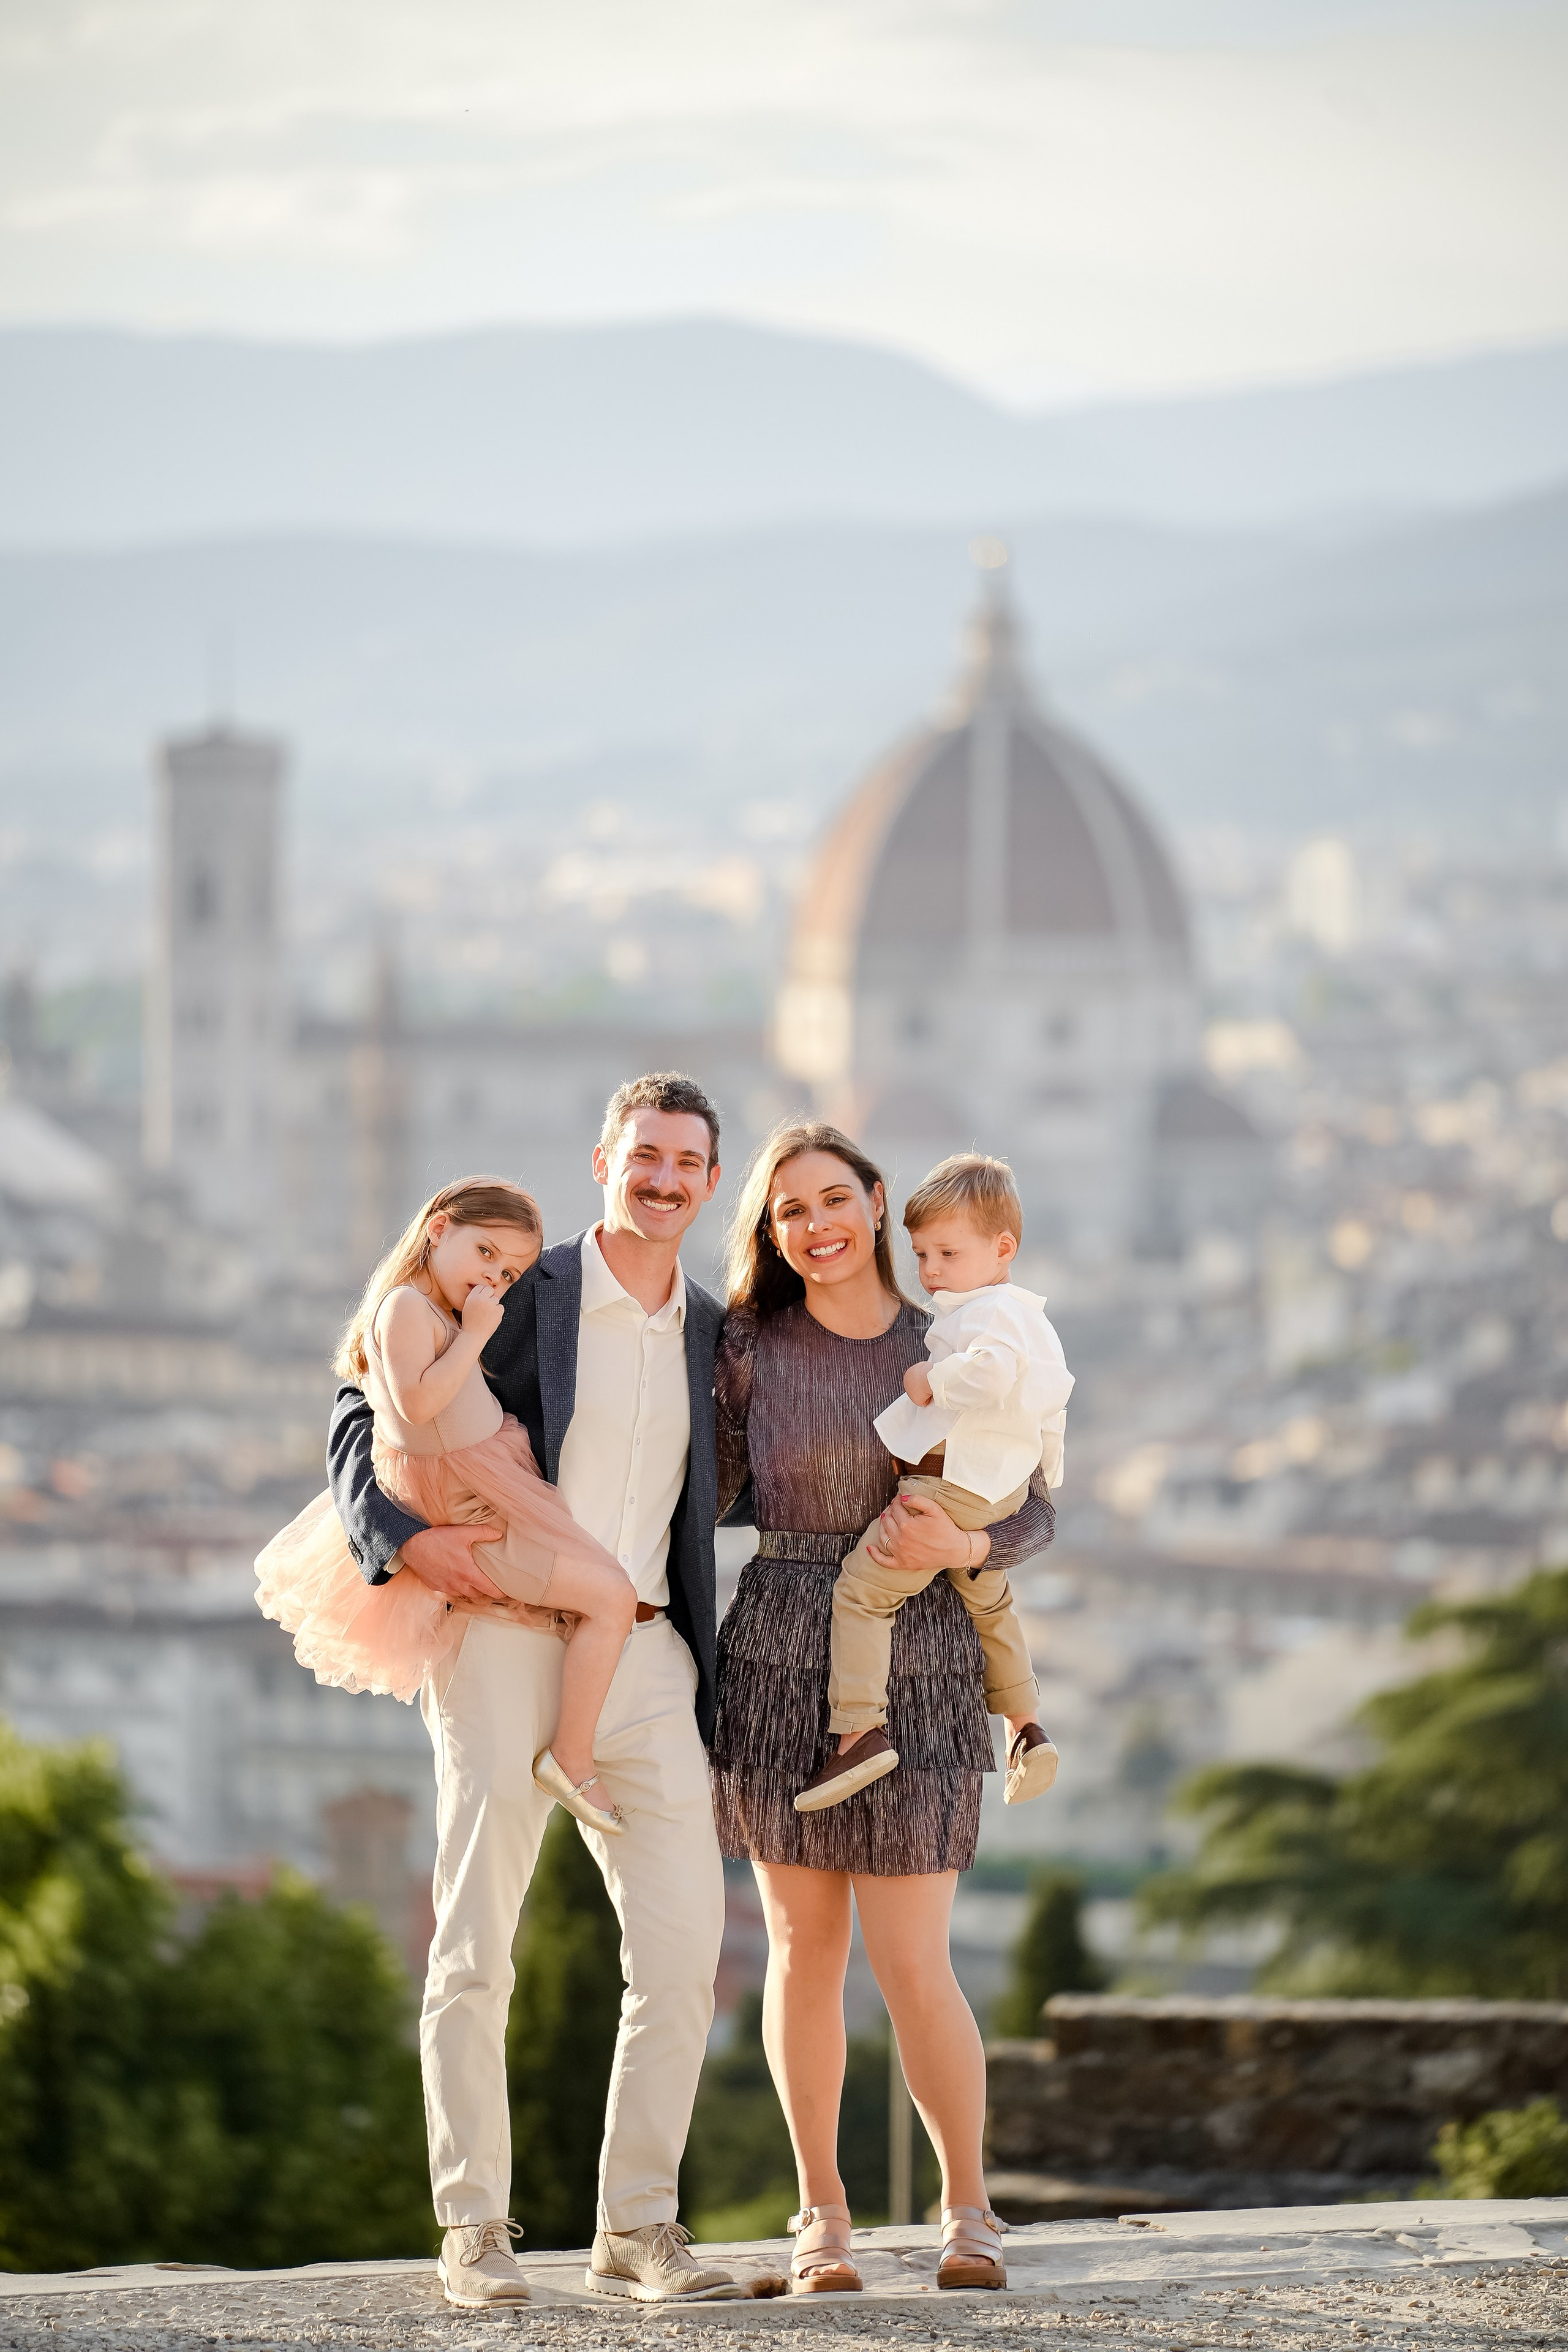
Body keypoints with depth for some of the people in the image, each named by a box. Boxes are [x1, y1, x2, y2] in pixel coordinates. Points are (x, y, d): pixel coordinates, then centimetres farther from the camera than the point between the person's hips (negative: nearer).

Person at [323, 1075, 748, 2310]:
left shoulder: (711, 1332, 14)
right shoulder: (518, 1292, -1)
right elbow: (365, 1414, 0)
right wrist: (404, 1537, -16)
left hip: (644, 1653, 4)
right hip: (506, 1638, -4)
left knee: (687, 1943, -3)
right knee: (477, 1948, -6)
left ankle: (638, 2228, 5)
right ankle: (475, 2230, 1)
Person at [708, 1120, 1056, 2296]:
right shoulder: (750, 1347, 2)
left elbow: (1034, 1511, 5)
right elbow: (703, 1493, 11)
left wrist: (962, 1542, -14)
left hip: (916, 1665, -1)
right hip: (778, 1659, 1)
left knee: (911, 1963, -6)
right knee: (804, 1943, 5)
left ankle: (967, 2204, 10)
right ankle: (823, 2211, 17)